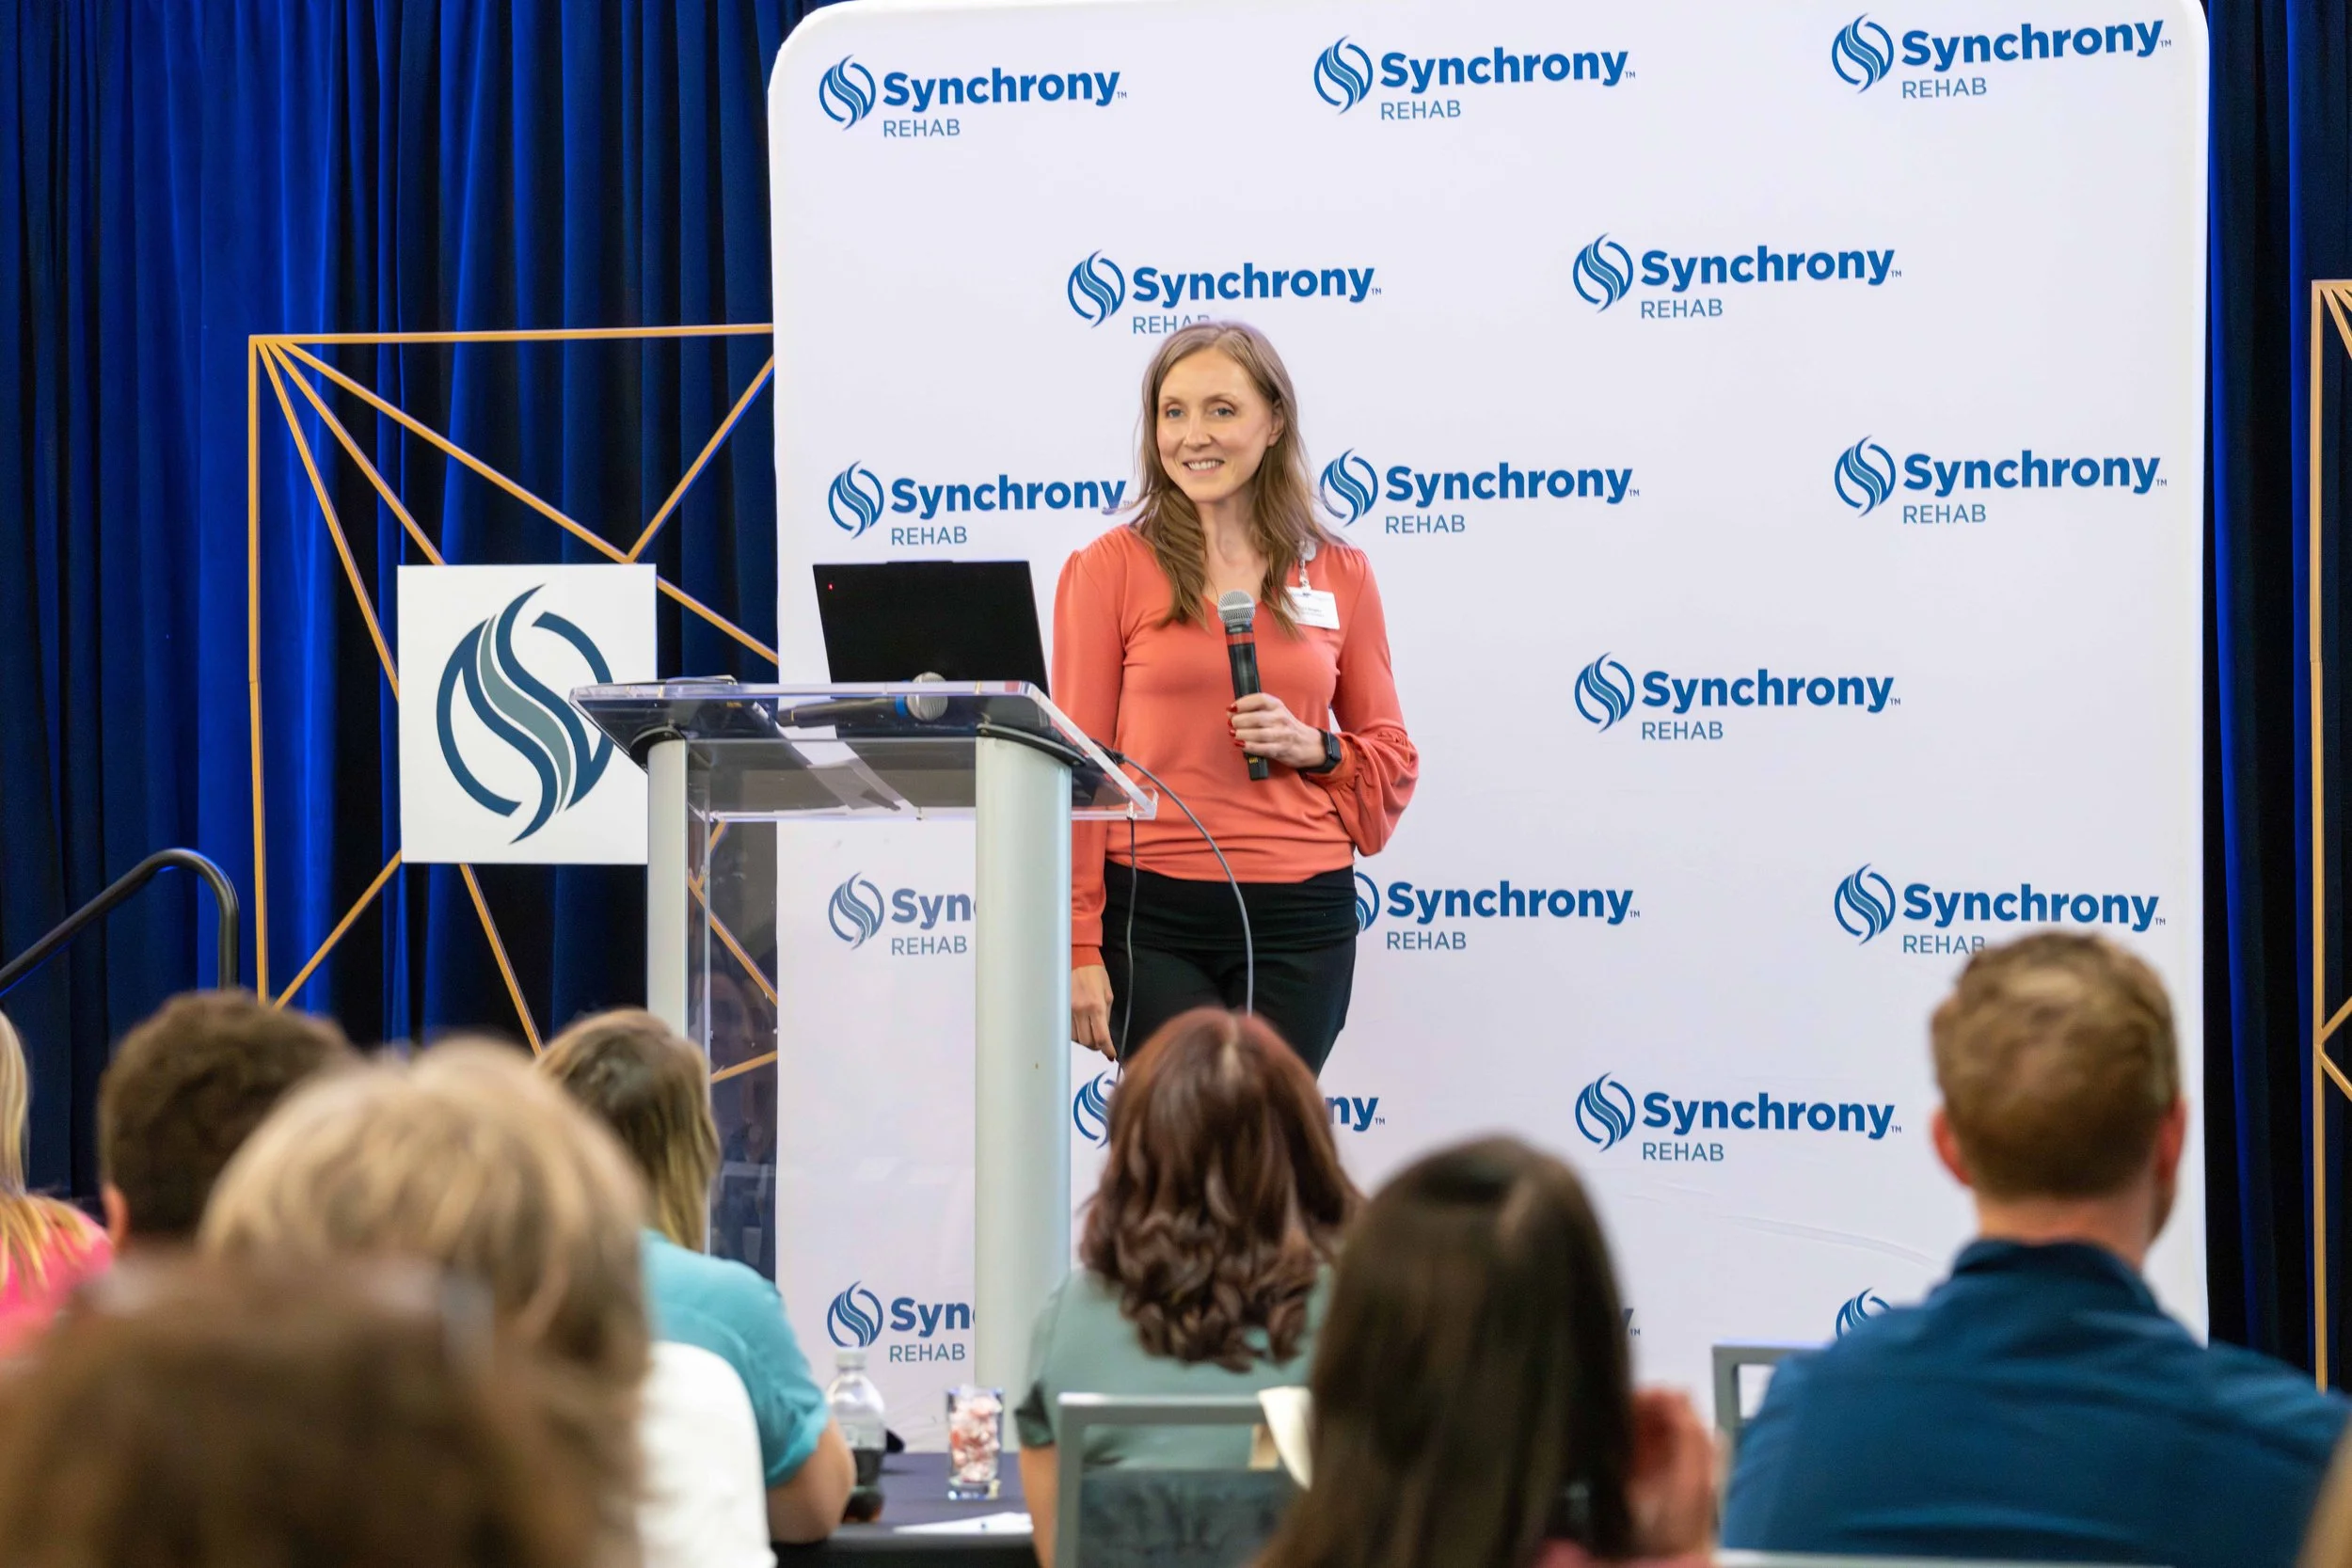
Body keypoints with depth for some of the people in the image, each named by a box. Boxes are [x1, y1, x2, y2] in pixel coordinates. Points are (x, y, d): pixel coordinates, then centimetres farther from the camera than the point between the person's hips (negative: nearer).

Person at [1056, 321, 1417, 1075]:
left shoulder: (1339, 575, 9)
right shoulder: (1109, 568, 1)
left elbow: (1392, 756, 15)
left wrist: (1315, 749, -7)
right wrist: (1079, 951, -6)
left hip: (1300, 917, 2)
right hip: (1153, 908, -2)